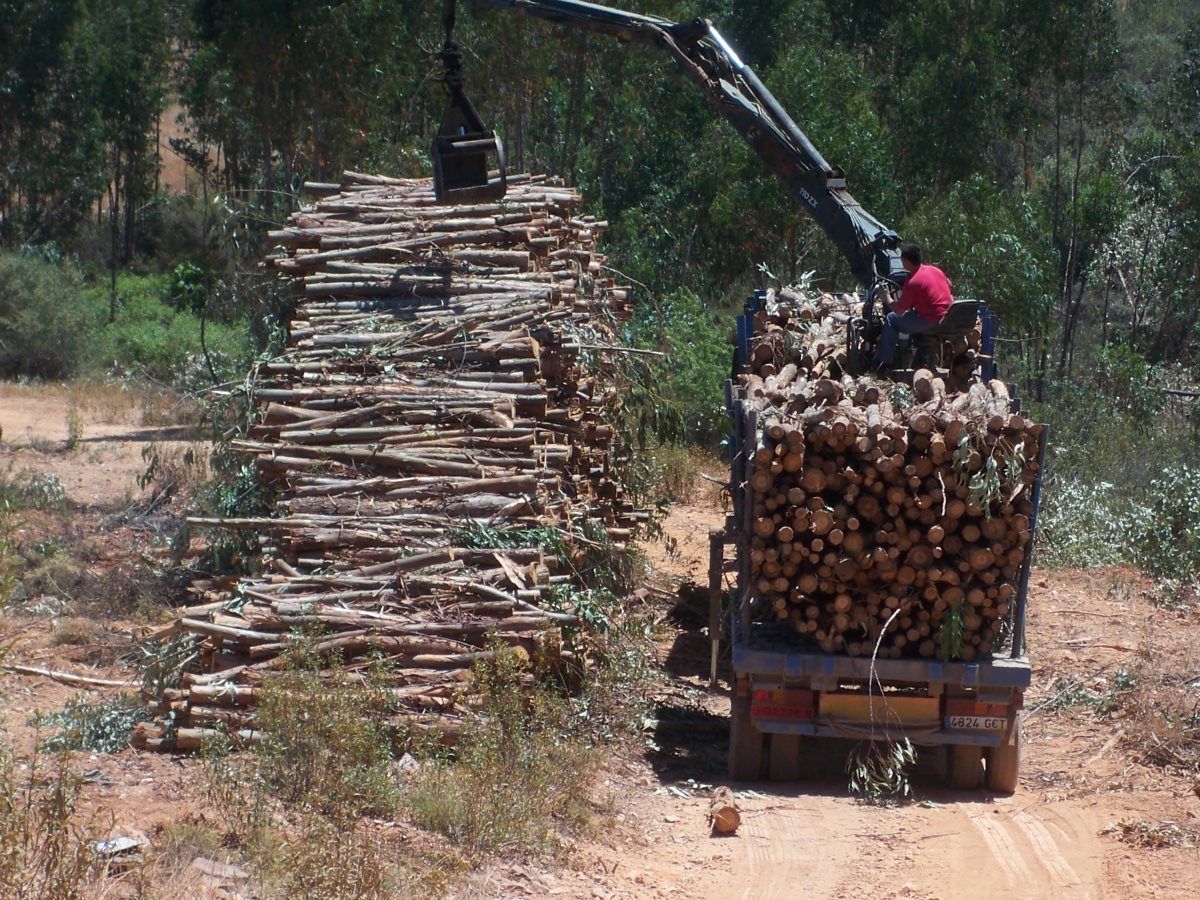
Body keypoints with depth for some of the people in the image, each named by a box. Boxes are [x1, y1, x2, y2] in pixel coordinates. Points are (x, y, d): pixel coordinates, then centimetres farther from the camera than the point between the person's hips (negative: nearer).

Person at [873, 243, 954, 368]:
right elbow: (949, 284, 24)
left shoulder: (912, 282, -19)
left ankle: (883, 361, 6)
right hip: (948, 318, 9)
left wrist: (886, 300, 6)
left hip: (932, 322, -9)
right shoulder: (935, 270, 4)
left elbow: (899, 310, -12)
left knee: (891, 319, 3)